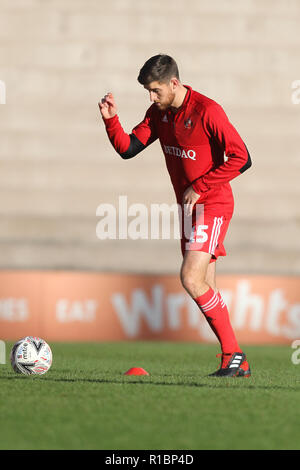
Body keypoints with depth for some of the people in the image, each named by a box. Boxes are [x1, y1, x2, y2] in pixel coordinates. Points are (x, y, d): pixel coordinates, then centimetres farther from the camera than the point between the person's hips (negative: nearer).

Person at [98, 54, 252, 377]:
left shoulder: (206, 111, -17)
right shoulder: (159, 113, 6)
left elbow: (241, 158, -19)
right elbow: (128, 148, 5)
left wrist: (199, 187, -17)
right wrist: (111, 119, -11)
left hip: (212, 205, -9)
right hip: (189, 206, 9)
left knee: (191, 279, -20)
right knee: (205, 288, 7)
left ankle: (233, 355, -13)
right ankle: (235, 363, 11)